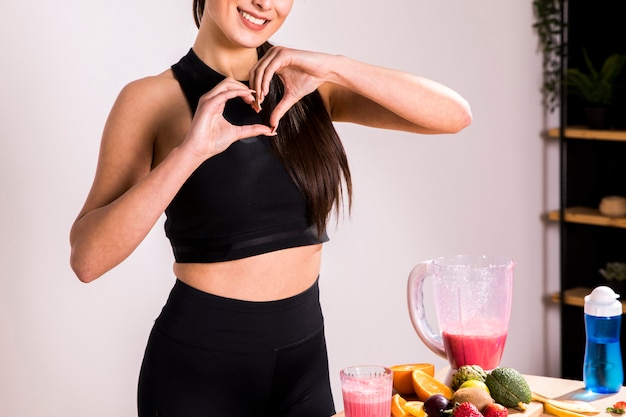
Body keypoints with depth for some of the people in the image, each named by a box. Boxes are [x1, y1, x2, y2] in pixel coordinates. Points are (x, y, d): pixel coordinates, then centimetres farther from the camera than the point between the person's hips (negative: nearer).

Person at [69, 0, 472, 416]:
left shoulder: (307, 86, 1)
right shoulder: (152, 99, -9)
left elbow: (455, 115, -8)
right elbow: (87, 258, -18)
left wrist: (335, 67, -18)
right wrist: (189, 152, -26)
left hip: (304, 359, 4)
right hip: (198, 365, -4)